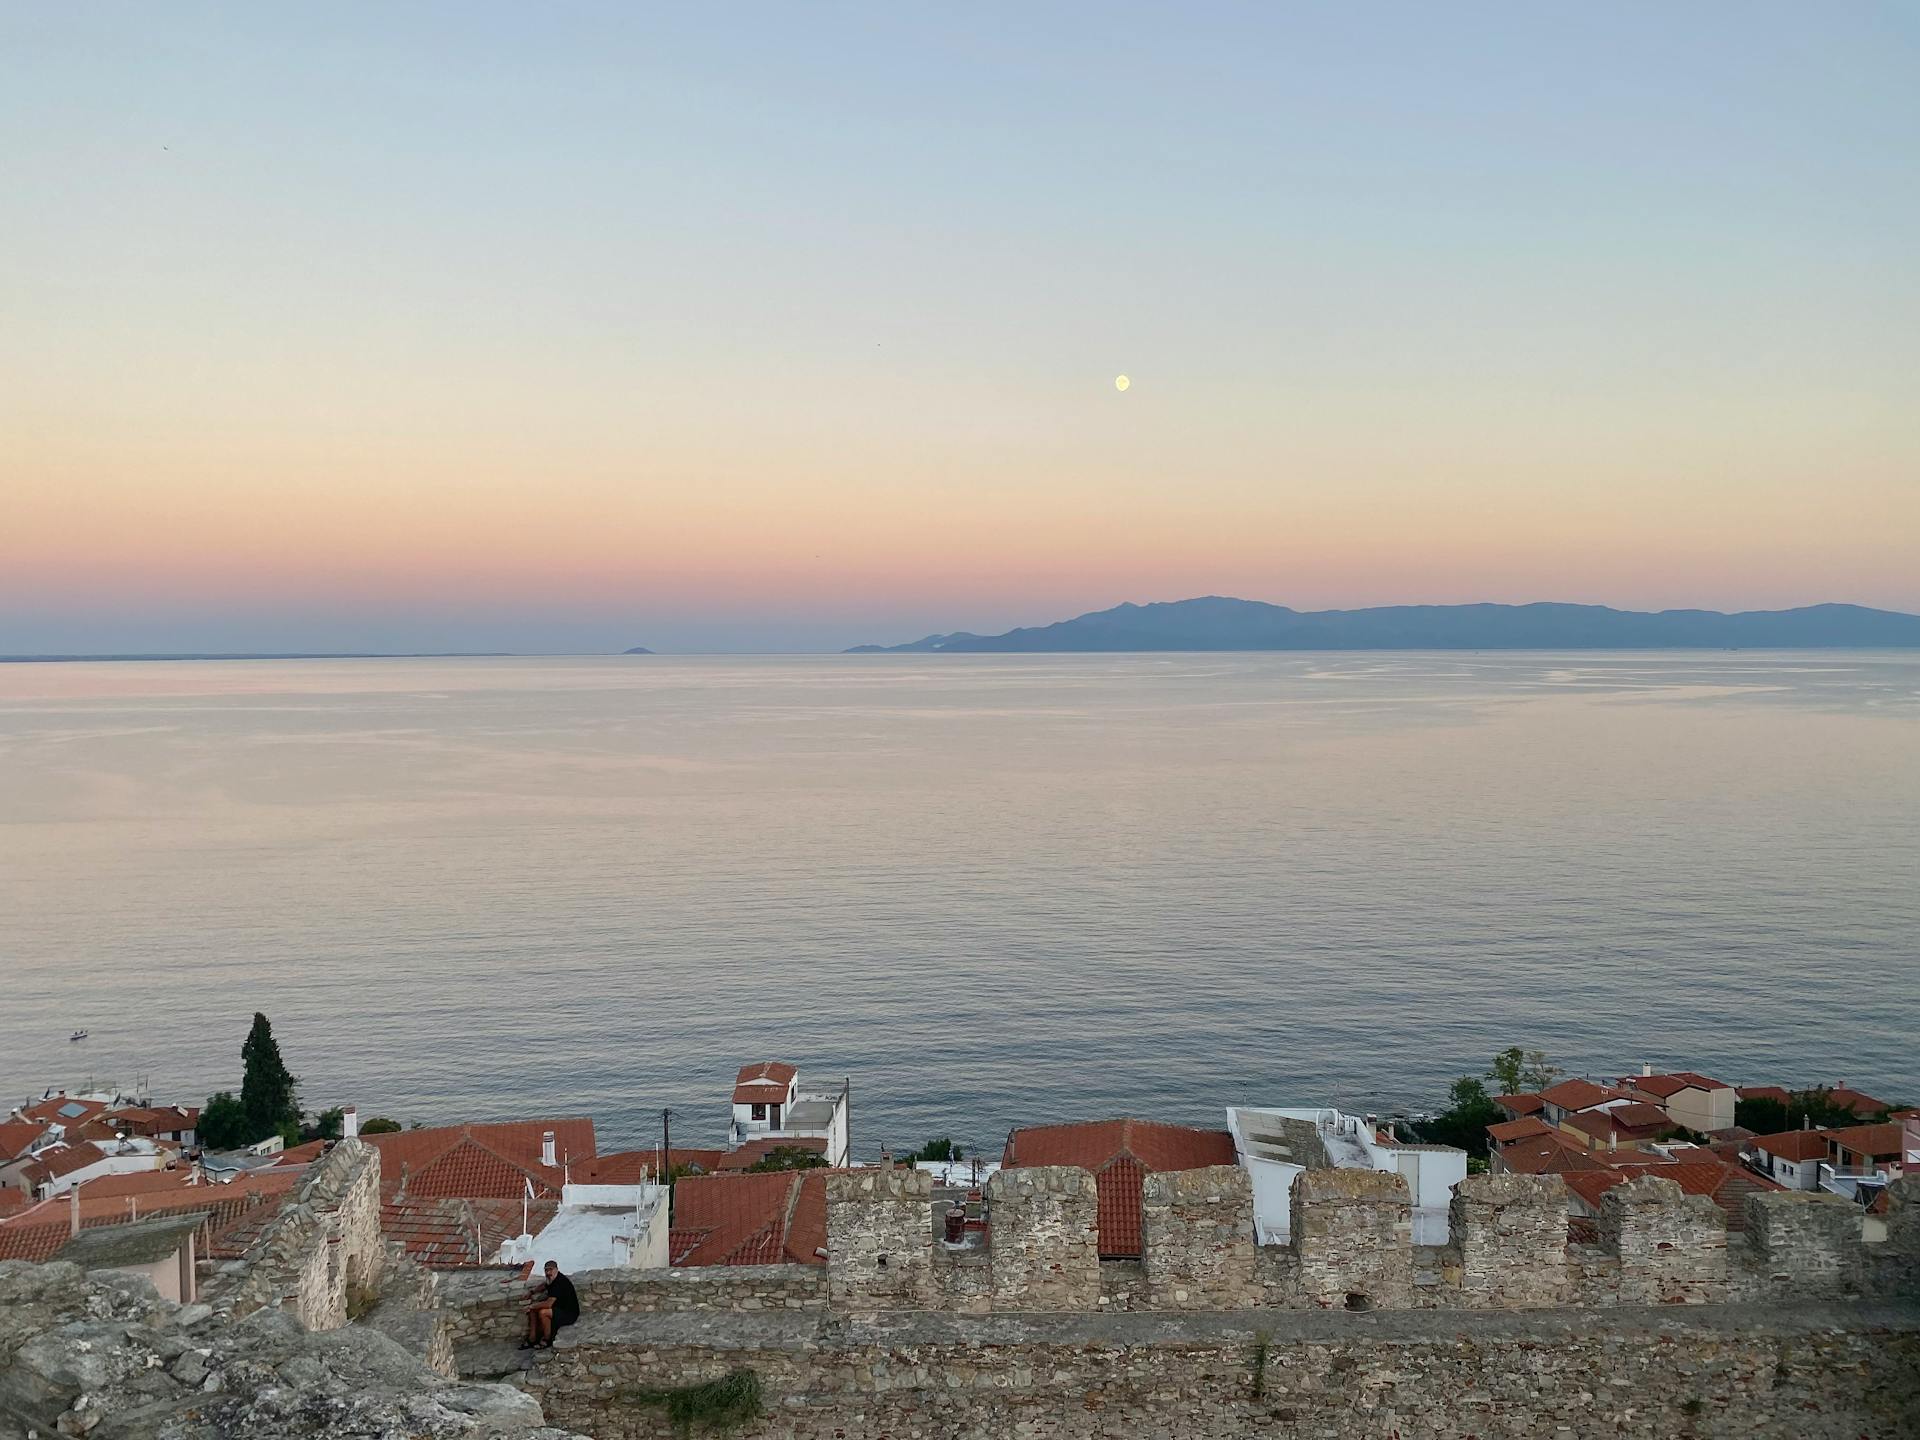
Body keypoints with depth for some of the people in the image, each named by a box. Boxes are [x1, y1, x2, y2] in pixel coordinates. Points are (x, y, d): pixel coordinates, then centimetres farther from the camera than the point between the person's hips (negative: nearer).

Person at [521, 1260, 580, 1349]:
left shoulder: (560, 1282, -26)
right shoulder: (553, 1279, 4)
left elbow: (548, 1304, -30)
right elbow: (544, 1286, 30)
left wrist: (532, 1306, -18)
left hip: (569, 1314, -10)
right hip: (558, 1308, 10)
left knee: (543, 1312, -28)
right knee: (533, 1309, 4)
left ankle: (547, 1341, -9)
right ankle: (532, 1339, 5)